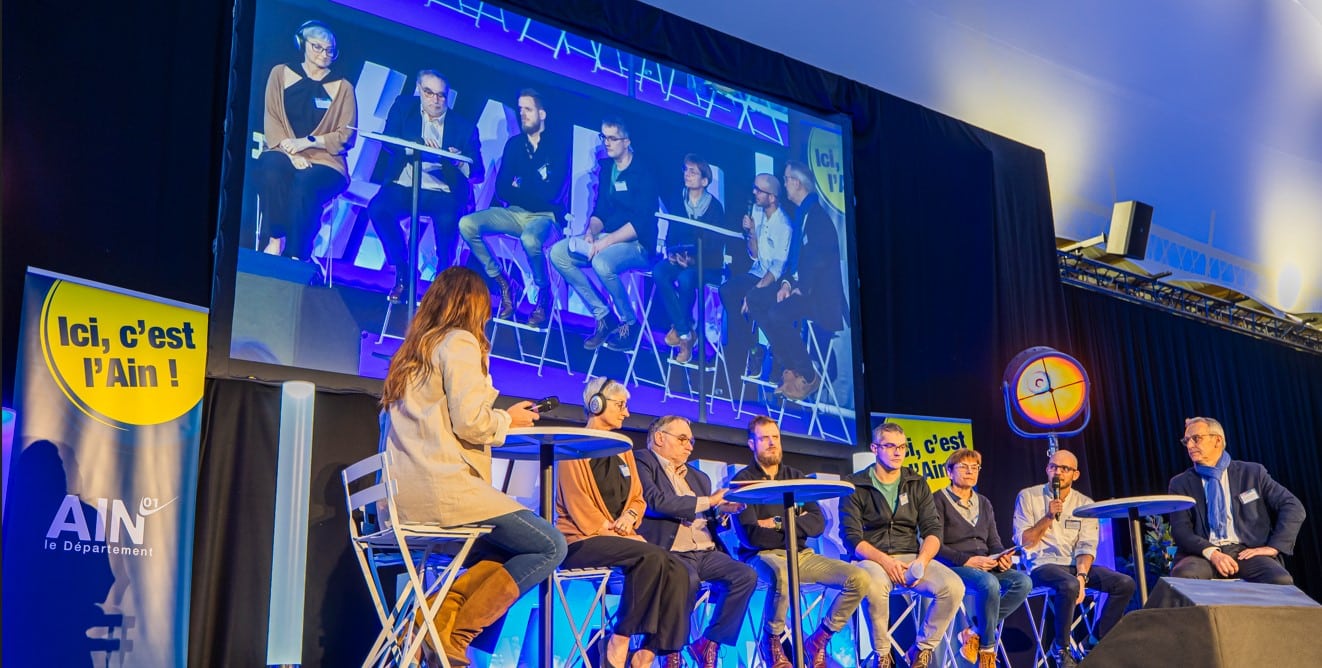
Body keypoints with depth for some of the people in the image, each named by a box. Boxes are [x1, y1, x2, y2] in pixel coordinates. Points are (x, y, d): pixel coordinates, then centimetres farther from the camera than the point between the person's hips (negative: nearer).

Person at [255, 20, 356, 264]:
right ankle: (276, 240, -31)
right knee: (271, 168, -35)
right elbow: (271, 119, 4)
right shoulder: (281, 73, 13)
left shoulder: (343, 87, 11)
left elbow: (346, 135, 3)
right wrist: (290, 151, -13)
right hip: (285, 153, 1)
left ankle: (295, 255, -31)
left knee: (305, 183, -35)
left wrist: (308, 141, -12)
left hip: (323, 160, -1)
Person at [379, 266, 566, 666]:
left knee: (507, 551, 20)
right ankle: (453, 633, -8)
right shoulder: (461, 342, -3)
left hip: (406, 496, 9)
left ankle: (443, 610, -1)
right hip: (444, 487, -9)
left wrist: (499, 419, 24)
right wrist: (509, 420, 6)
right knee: (549, 546, -4)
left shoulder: (414, 349, 22)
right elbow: (470, 422, -13)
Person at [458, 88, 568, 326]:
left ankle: (543, 293, -12)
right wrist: (533, 189, -9)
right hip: (514, 213, 5)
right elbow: (502, 190, 5)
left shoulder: (558, 149, -3)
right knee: (467, 224, -19)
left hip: (544, 216, -5)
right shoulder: (514, 144, 10)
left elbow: (552, 194, -12)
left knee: (530, 239, -40)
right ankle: (501, 282, -6)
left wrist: (519, 186, -2)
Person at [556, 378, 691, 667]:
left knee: (677, 572, -21)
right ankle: (619, 645, -25)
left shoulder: (623, 450, 21)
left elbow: (638, 499, 17)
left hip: (620, 536, 7)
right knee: (652, 556, -32)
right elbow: (575, 500, -10)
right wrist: (607, 530, -18)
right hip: (582, 539, -6)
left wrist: (630, 516, -5)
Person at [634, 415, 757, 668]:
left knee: (746, 575, -16)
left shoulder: (698, 477, 24)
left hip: (705, 552, 7)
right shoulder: (641, 462, 0)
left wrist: (721, 511, 2)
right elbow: (656, 502, -16)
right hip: (670, 552, -7)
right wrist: (707, 501, -9)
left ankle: (709, 644, -6)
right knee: (688, 578, -36)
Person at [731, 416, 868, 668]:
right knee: (783, 575, -41)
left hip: (800, 555, 5)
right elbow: (750, 536, -14)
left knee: (859, 578, -14)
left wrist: (779, 523, -11)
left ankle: (818, 640, 2)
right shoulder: (744, 480, -2)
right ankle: (771, 641, -14)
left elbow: (818, 524, 3)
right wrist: (796, 525, -4)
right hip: (763, 556, -5)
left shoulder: (796, 476, 14)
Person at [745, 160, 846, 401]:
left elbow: (821, 259, -24)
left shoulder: (817, 214, -15)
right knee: (755, 299, 1)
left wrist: (801, 289, -18)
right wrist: (787, 282, 0)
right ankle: (790, 366, 0)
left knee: (777, 314, -29)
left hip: (819, 294, -10)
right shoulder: (801, 212, 15)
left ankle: (808, 376, -11)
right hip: (800, 287, 10)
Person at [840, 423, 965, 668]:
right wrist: (884, 560, -22)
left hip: (911, 558, 4)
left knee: (953, 587, -24)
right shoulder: (855, 486, 1)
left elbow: (933, 529, 5)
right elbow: (851, 537, -7)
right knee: (875, 586, -39)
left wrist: (922, 560, -15)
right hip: (872, 559, -3)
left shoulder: (918, 484, 12)